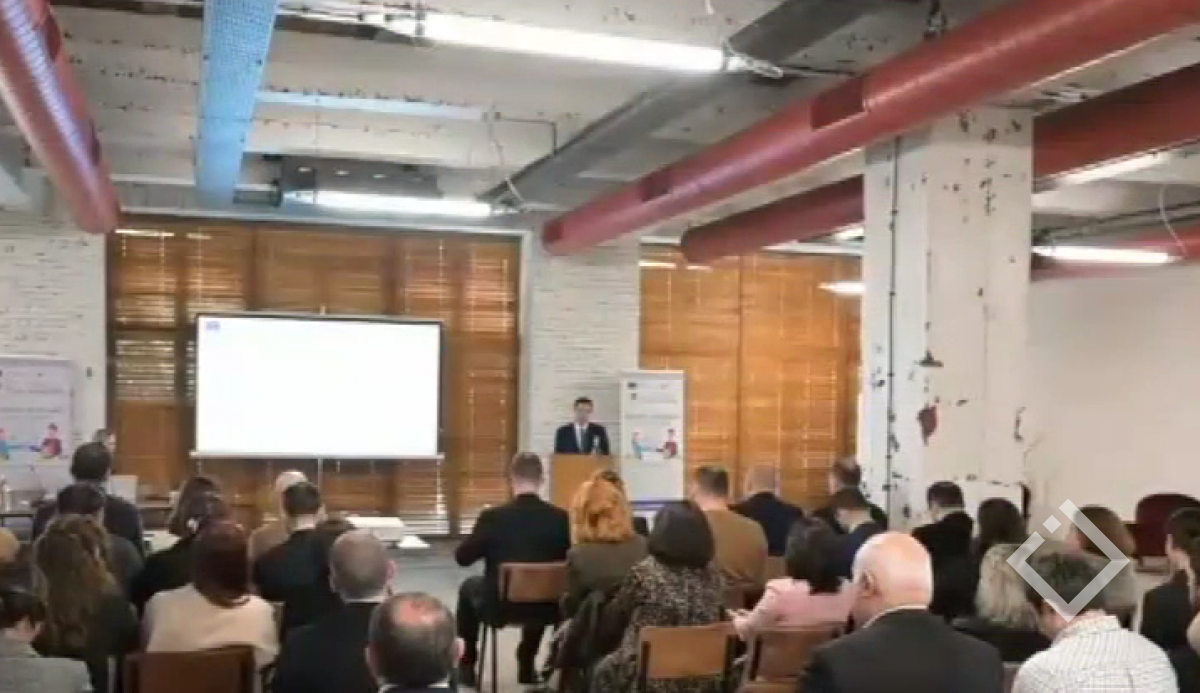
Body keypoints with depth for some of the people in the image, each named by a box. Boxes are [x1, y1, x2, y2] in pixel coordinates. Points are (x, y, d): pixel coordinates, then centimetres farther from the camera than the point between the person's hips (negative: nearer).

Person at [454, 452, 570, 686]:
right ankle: (526, 665, 42)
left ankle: (467, 664, 37)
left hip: (499, 606, -2)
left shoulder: (492, 517, -17)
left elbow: (462, 558, -5)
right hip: (545, 608, 2)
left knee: (468, 587, 32)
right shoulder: (560, 518, -13)